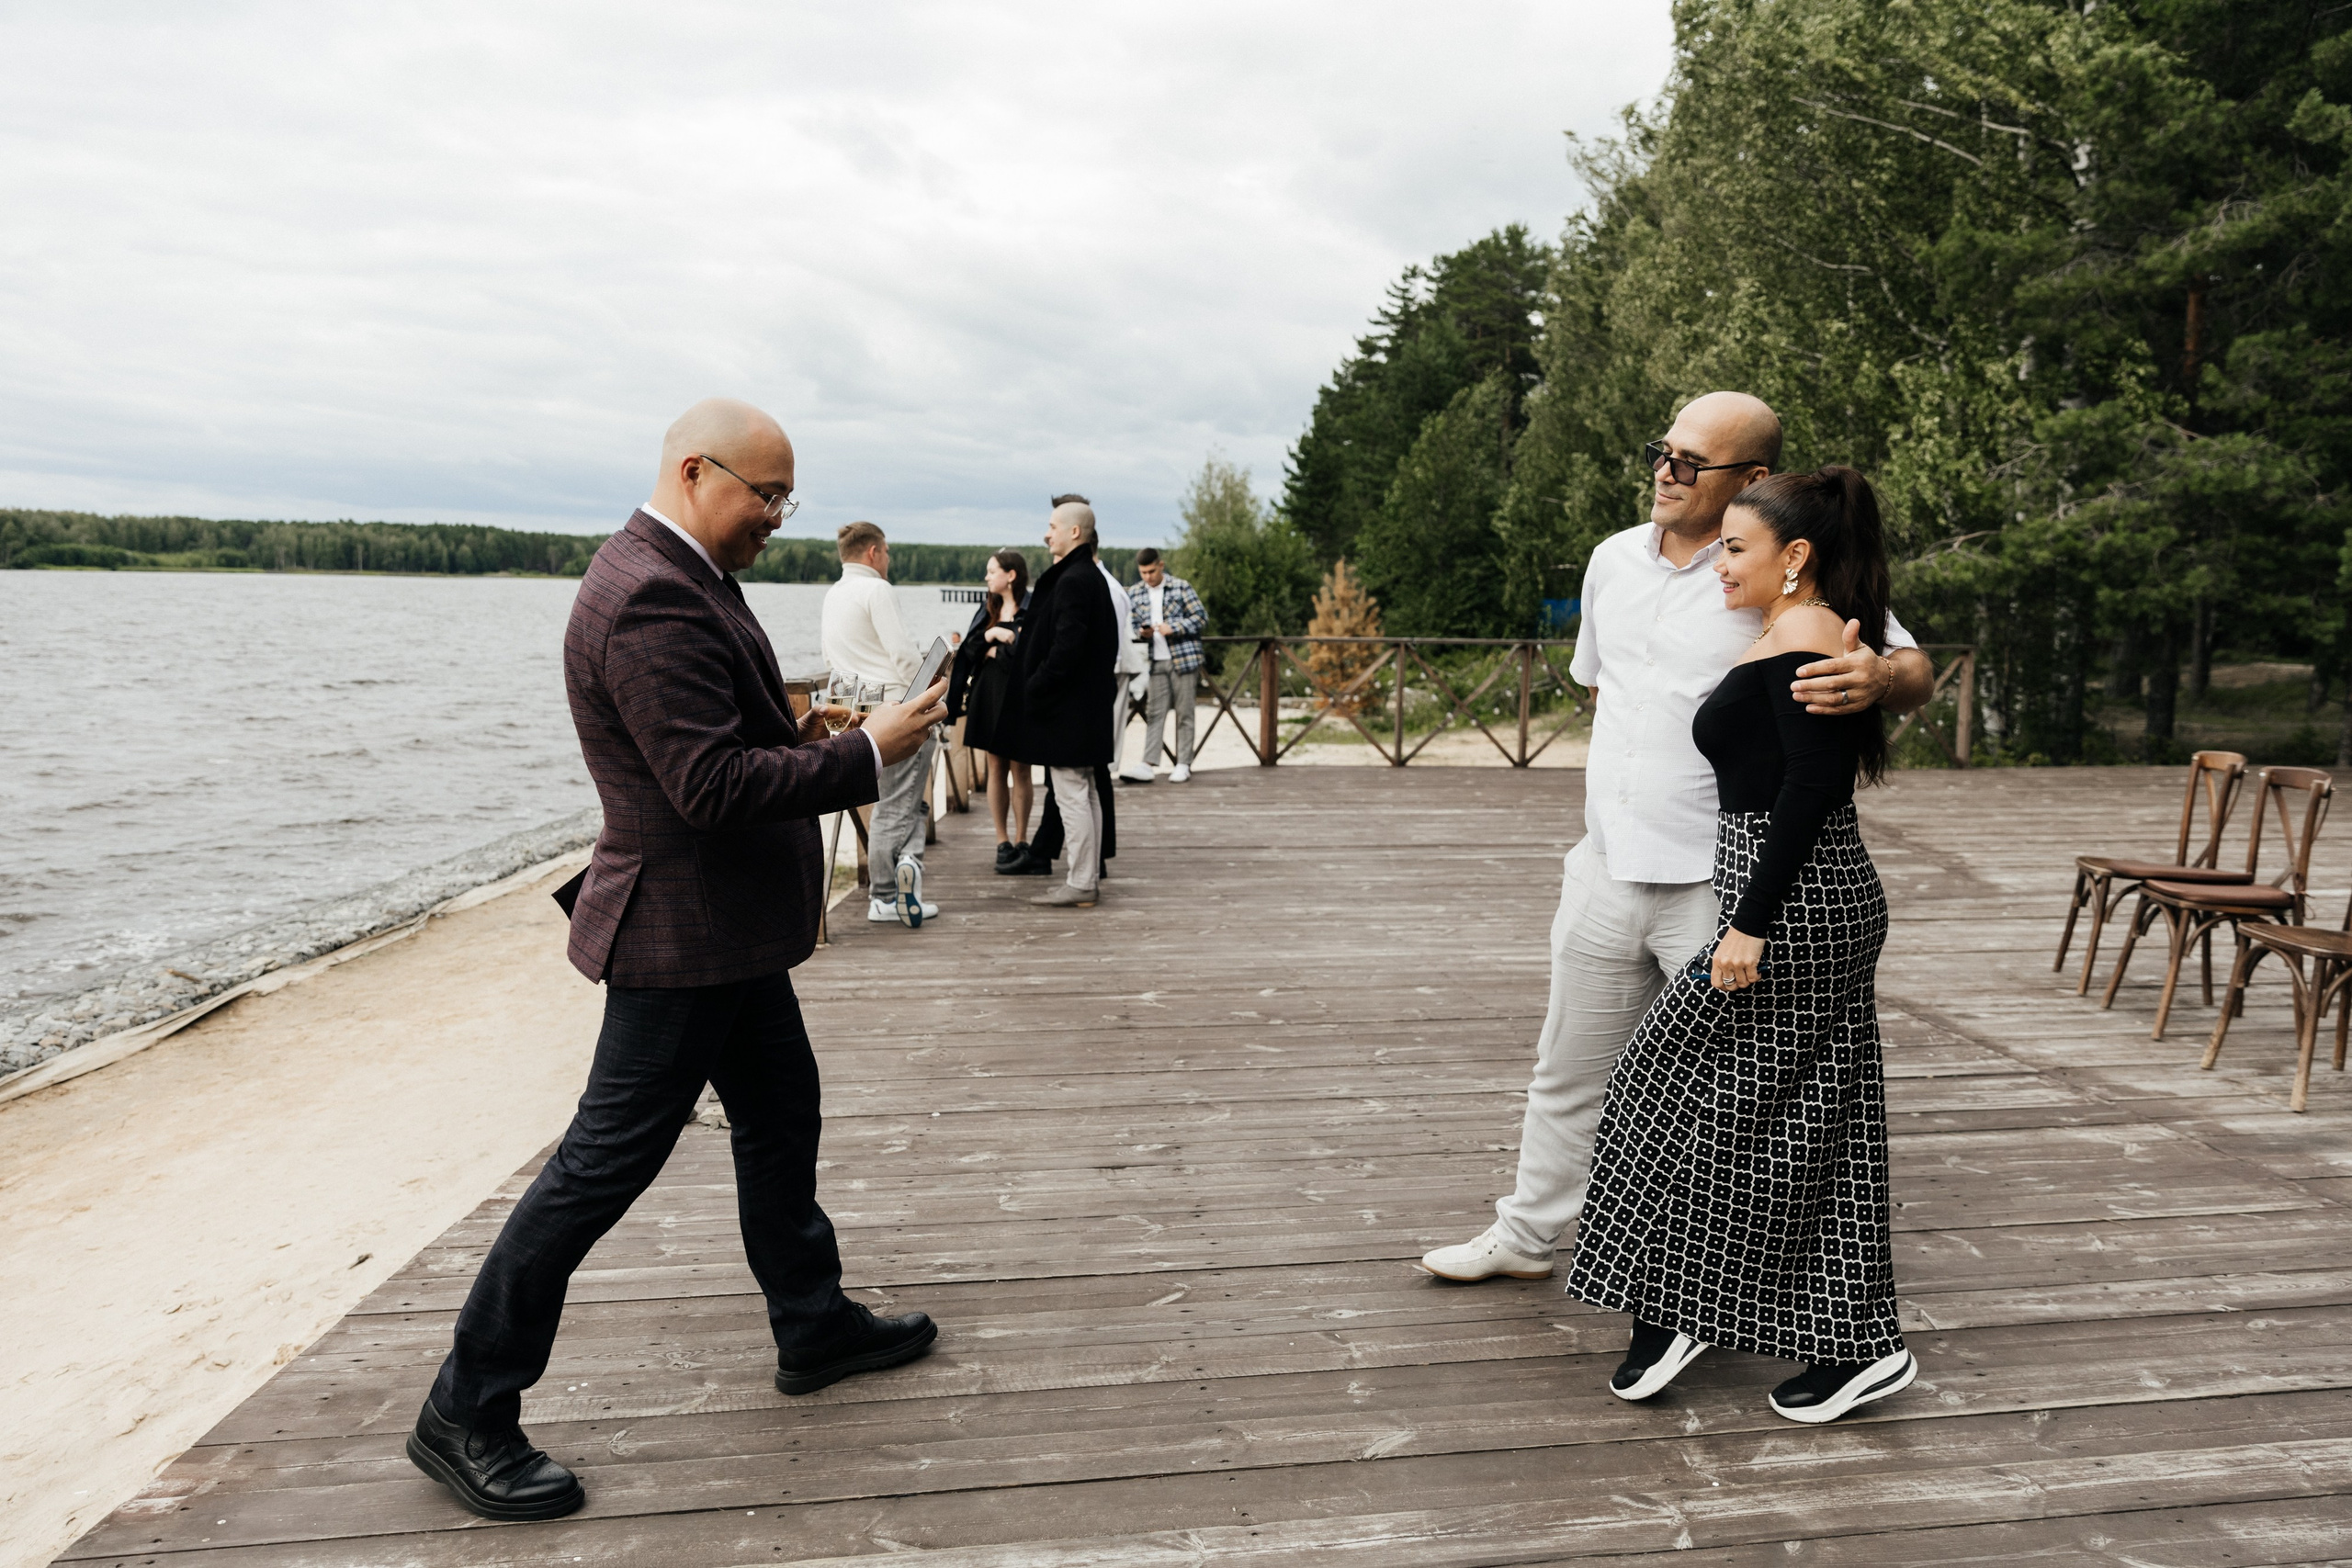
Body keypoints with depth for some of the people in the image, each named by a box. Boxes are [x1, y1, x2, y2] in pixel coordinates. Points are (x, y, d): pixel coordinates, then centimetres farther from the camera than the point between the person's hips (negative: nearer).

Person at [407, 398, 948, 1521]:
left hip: (732, 927, 11)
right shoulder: (650, 598, -24)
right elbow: (714, 787, -28)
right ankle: (465, 1413, 14)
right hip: (683, 931, -11)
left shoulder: (679, 580, 10)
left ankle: (814, 1326, 38)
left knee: (781, 1116, 20)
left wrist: (791, 732, 8)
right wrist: (862, 756, -23)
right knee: (606, 1163, -1)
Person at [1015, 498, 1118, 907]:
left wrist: (1035, 688, -14)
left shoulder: (1071, 581, -17)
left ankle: (1080, 885, 0)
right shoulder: (1091, 577, 14)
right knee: (1086, 794, 14)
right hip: (1087, 704, 10)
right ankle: (1089, 878, 21)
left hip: (1067, 708, -10)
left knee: (1071, 796, -5)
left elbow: (1067, 647, -23)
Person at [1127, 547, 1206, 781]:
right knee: (1154, 713, -1)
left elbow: (1201, 617, -4)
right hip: (1155, 662, 2)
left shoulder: (1181, 587, -2)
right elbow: (1131, 626, 13)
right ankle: (1149, 764, -2)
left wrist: (1173, 628, -15)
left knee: (1184, 713, 2)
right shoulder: (1134, 594, 7)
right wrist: (1141, 633, -10)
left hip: (1183, 658, -2)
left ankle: (1183, 764, 9)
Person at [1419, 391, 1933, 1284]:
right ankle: (1526, 1237, 35)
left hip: (1719, 885, -6)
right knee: (1570, 1071, 18)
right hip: (1606, 870, 6)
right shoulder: (1614, 558, 8)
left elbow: (1914, 666, -12)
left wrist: (1879, 680, -35)